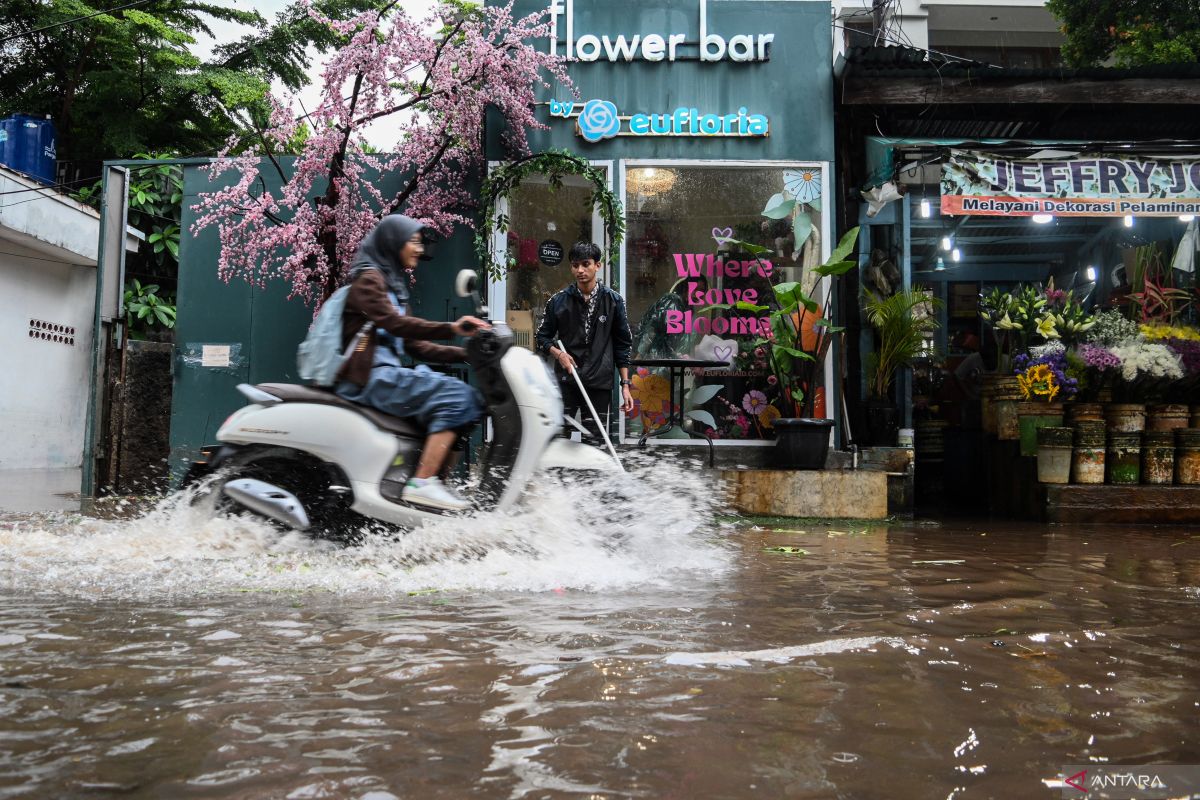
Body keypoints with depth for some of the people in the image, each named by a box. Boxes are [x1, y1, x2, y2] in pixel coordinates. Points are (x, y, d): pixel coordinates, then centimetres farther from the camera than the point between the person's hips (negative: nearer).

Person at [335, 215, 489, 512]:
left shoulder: (394, 284, 24)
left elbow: (412, 344, 19)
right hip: (368, 377, -9)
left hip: (385, 373, 9)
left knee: (470, 400, -3)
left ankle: (439, 479, -10)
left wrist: (464, 353, 7)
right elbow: (393, 322, -22)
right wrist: (450, 328, -34)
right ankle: (422, 484, -27)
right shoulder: (369, 278, -3)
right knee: (453, 395, -24)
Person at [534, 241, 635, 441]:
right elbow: (542, 336, 12)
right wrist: (558, 353, -10)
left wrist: (625, 385, 1)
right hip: (565, 381, 0)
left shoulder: (613, 301, 2)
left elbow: (623, 345, 6)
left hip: (600, 383, 0)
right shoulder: (558, 301, 2)